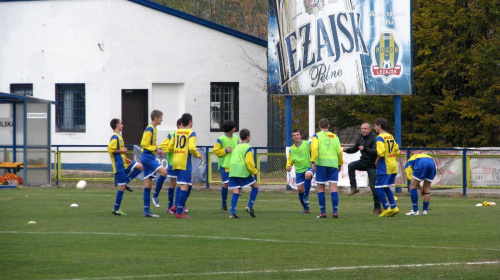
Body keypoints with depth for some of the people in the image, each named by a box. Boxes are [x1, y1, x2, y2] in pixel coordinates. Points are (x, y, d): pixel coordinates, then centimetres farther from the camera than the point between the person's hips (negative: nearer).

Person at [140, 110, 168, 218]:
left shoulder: (153, 129, 18)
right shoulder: (150, 129, -11)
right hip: (147, 156, -10)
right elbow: (144, 144, -17)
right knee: (163, 172, -25)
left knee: (148, 184, 7)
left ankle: (146, 211, 6)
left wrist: (158, 149, 11)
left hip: (149, 157, 10)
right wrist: (156, 149, -16)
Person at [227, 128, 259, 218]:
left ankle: (232, 212, -8)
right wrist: (254, 171, 0)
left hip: (232, 171, 6)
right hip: (243, 171, -6)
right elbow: (249, 162, -13)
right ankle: (249, 206, 1)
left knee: (236, 191, 3)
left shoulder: (236, 147, 22)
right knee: (255, 186, 10)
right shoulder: (247, 147, -3)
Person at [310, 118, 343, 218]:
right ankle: (335, 212, -9)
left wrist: (313, 161, -12)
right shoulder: (335, 137, 13)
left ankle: (323, 212, 3)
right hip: (333, 163, 2)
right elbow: (339, 151, 8)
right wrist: (340, 164, 19)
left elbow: (314, 148, -11)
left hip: (321, 163, -2)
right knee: (333, 188, -1)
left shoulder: (317, 136, 5)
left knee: (321, 188, 5)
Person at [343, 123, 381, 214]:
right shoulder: (360, 138, 6)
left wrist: (365, 149, -43)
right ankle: (354, 188, -11)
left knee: (373, 186, -6)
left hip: (372, 165, -7)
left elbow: (376, 152, -29)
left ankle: (377, 208, 2)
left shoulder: (374, 139, -17)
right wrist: (347, 150, -4)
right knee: (351, 165, -18)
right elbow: (355, 148, 17)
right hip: (363, 162, 7)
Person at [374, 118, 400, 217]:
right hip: (393, 166, 8)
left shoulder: (379, 138, -12)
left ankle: (386, 208, -4)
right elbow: (397, 151, 14)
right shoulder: (391, 137, 13)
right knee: (386, 187, 17)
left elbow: (381, 153, -22)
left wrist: (376, 161, -7)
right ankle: (394, 207, 11)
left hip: (384, 167, -8)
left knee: (379, 187, -1)